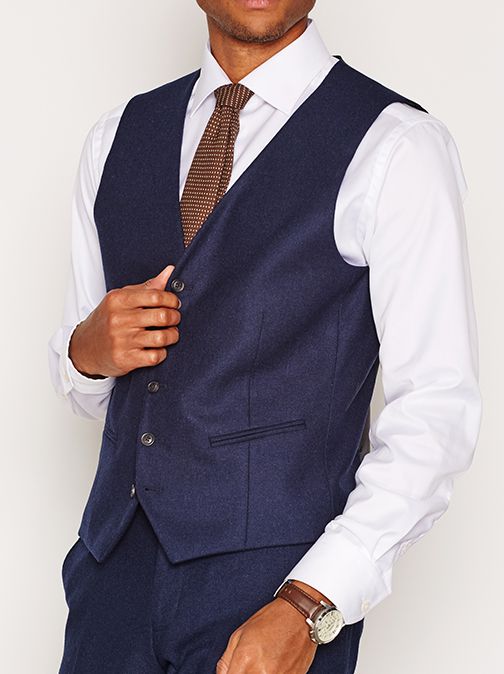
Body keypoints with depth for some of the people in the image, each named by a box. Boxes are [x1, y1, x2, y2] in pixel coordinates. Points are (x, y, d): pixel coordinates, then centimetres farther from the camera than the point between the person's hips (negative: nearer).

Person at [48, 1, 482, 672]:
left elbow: (435, 410, -11)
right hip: (117, 568, 5)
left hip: (275, 587, -4)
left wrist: (305, 609, -19)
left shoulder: (396, 147, -7)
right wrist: (88, 351, -5)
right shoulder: (118, 137, 10)